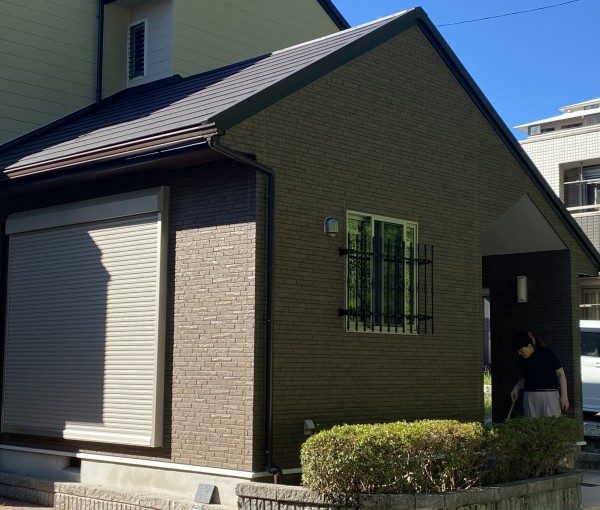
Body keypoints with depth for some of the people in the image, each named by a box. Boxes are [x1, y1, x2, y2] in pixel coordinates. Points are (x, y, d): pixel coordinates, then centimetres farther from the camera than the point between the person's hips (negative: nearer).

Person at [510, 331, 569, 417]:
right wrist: (516, 389, 9)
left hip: (549, 395, -4)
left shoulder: (547, 354, -6)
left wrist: (564, 396, -7)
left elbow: (560, 374, -3)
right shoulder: (522, 360, 9)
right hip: (530, 397, 4)